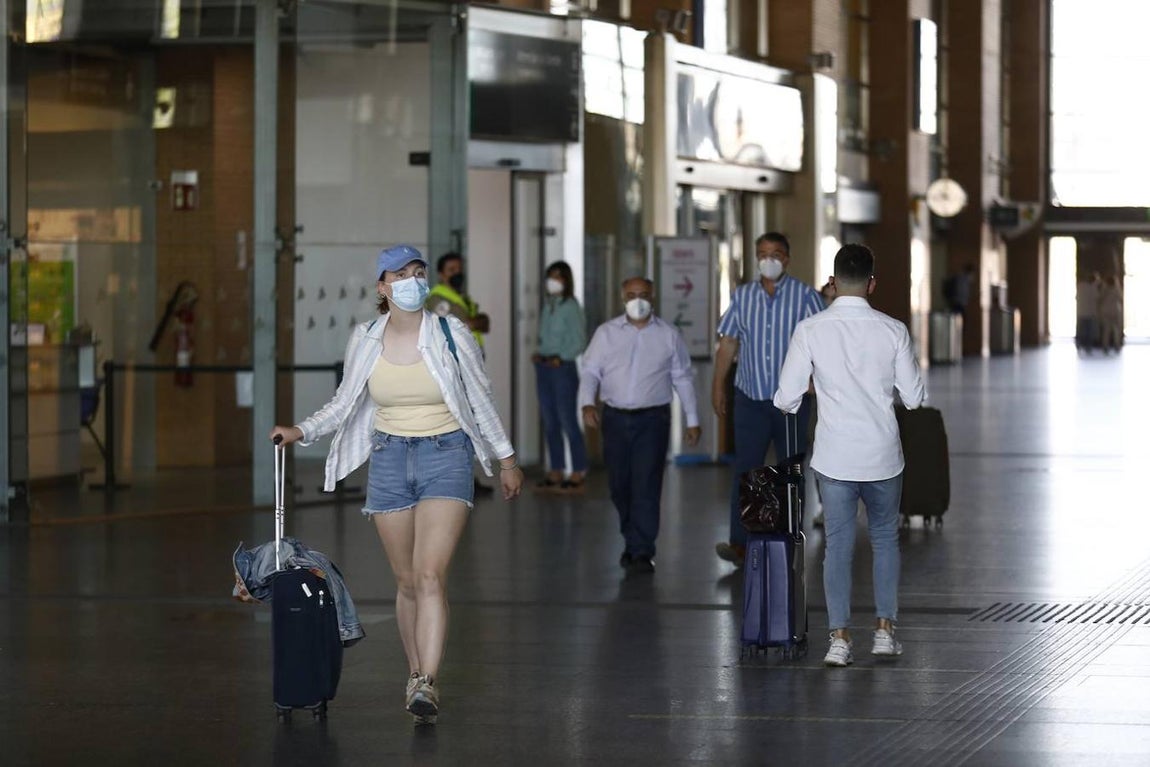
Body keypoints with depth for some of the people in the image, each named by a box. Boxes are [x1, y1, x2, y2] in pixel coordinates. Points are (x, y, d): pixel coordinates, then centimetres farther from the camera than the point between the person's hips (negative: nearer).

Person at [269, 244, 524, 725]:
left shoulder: (450, 334, -5)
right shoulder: (365, 341, 2)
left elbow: (481, 398, 6)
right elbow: (346, 402, 15)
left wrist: (506, 458, 10)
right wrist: (302, 431, 1)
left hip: (445, 457, -3)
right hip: (389, 459, 3)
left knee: (430, 576, -17)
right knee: (407, 581, 7)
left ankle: (427, 685, -24)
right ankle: (416, 675, 22)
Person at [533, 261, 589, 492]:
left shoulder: (571, 307, -8)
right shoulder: (548, 305, 13)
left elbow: (579, 341, -10)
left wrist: (560, 358, -18)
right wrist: (540, 354, 1)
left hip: (563, 368, -7)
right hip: (544, 368, 7)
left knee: (568, 421, -5)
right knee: (550, 423, 9)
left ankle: (578, 474, 0)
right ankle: (556, 472, 15)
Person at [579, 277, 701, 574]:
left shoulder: (669, 336, 6)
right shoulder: (606, 333, 6)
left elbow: (682, 379, 10)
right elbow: (590, 371, 3)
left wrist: (692, 420, 9)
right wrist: (587, 404, -15)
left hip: (652, 419, -2)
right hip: (615, 417, 2)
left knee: (646, 486, -10)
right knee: (619, 485, 8)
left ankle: (641, 552, -8)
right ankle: (633, 541, 27)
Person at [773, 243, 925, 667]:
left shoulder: (811, 330, -9)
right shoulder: (892, 331, -7)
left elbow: (786, 398, -7)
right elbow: (914, 396, -1)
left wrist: (788, 404, 16)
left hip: (835, 457, -1)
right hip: (883, 456, 1)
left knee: (838, 544, 7)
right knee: (885, 538, 18)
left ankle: (839, 639, 3)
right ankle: (885, 630, 18)